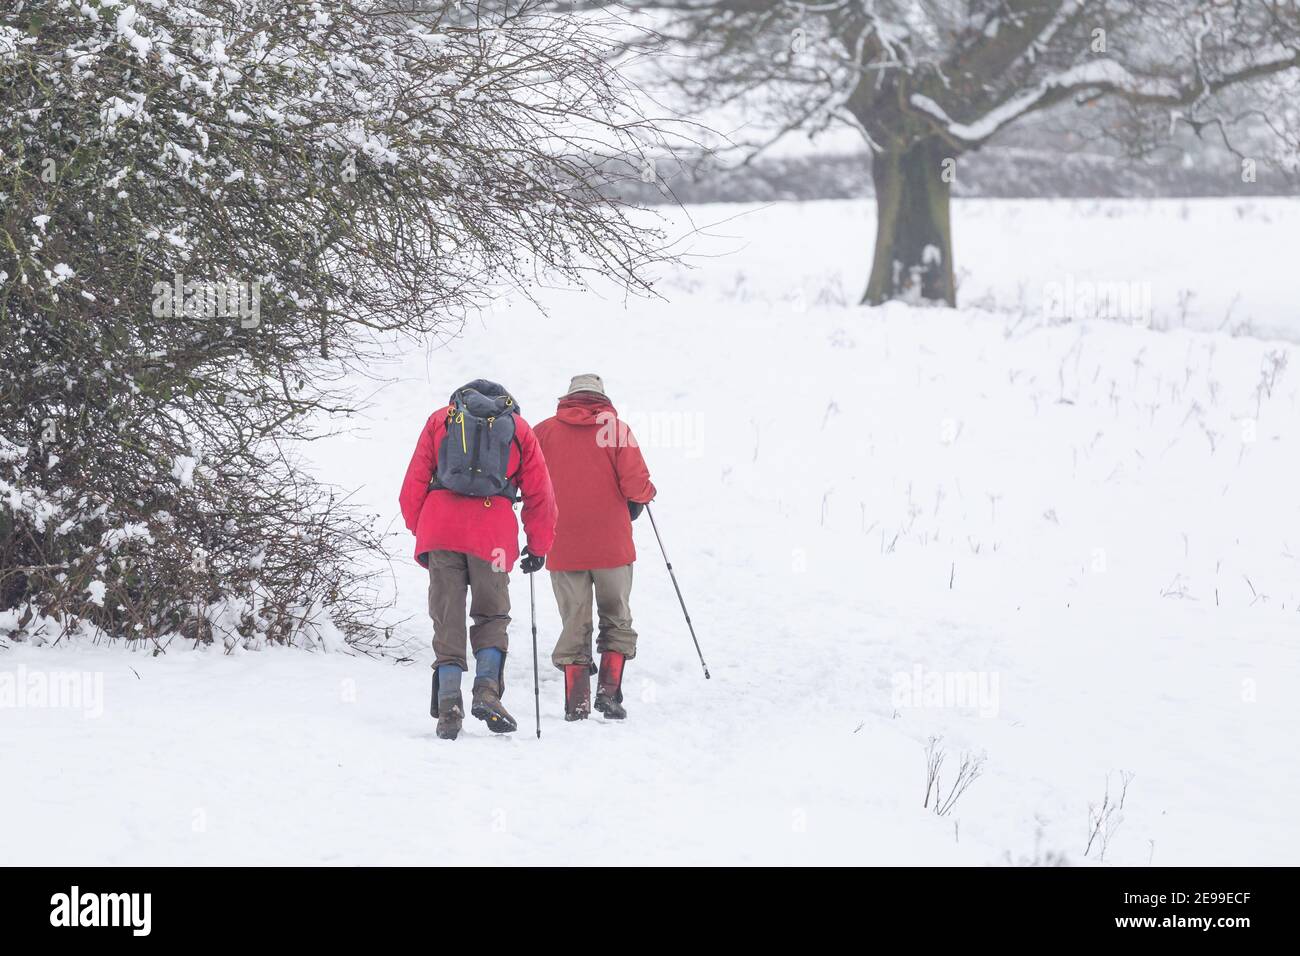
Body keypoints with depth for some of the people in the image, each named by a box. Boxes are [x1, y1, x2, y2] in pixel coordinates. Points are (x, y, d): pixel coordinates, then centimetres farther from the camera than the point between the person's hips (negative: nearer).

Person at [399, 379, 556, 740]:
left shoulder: (440, 419, 19)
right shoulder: (519, 428, 18)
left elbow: (415, 480, 12)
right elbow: (540, 494, 15)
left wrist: (417, 528, 19)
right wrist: (539, 547, 22)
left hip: (441, 527, 0)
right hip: (494, 530, 0)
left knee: (447, 617, 5)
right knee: (492, 615, 11)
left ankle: (448, 703, -7)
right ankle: (486, 690, -9)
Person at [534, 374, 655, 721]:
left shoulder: (544, 432, 3)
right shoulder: (616, 429, -2)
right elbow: (636, 484, -11)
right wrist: (642, 497, 12)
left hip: (563, 546, 1)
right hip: (612, 545, -1)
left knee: (574, 625, 9)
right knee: (616, 620, 13)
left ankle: (576, 702, 3)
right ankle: (609, 692, 1)